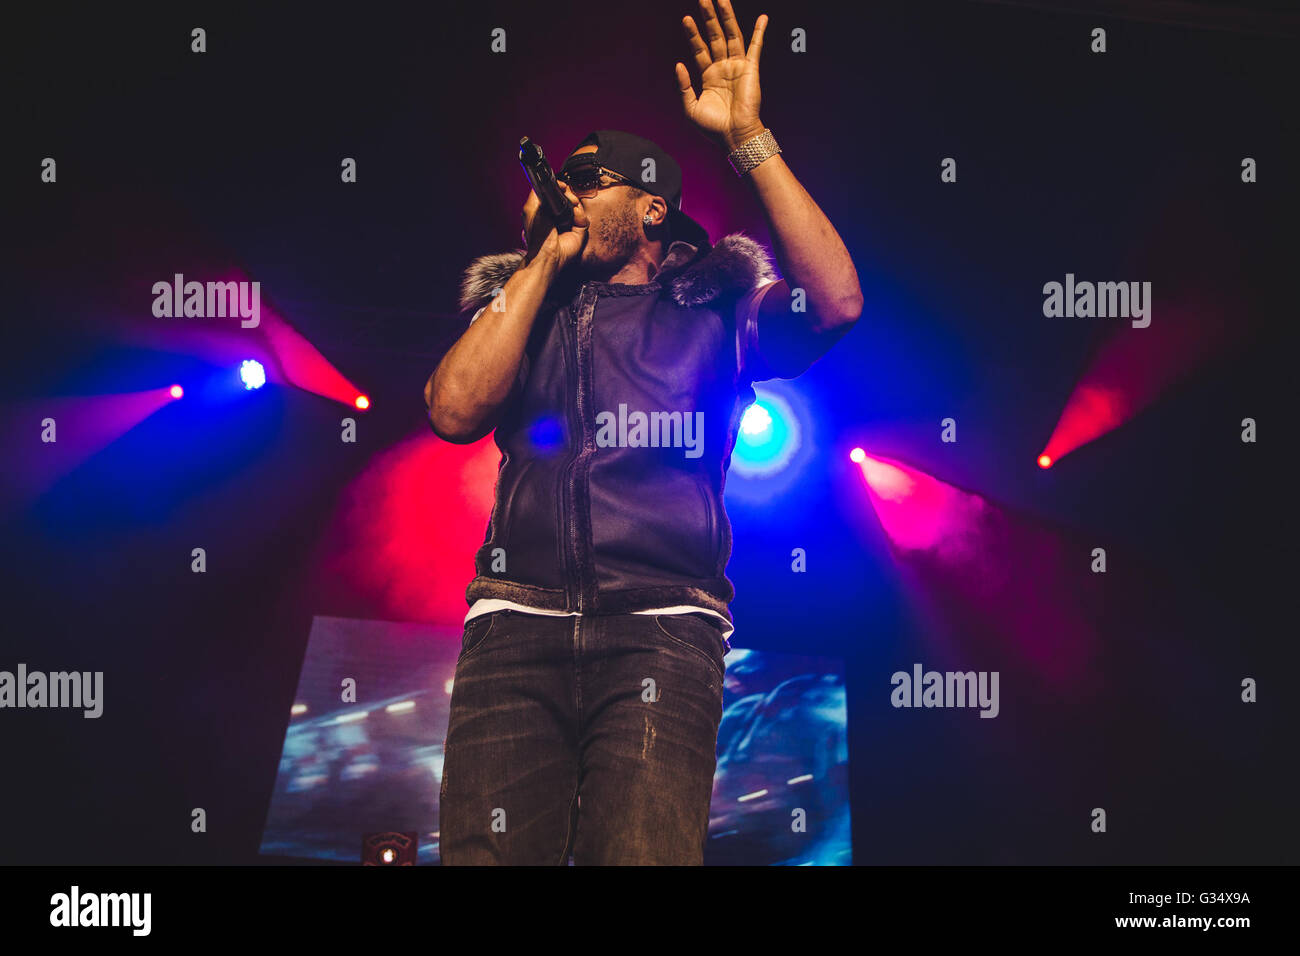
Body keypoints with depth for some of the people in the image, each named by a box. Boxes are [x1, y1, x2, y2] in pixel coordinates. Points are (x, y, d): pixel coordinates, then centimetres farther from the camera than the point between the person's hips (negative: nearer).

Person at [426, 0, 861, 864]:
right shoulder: (521, 295, 22)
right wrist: (544, 260, 8)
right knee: (486, 853, -9)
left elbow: (836, 301, -5)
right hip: (517, 623, 3)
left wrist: (748, 138, -4)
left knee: (642, 852, -20)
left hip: (662, 627, -2)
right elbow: (455, 410, 4)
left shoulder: (711, 301, 14)